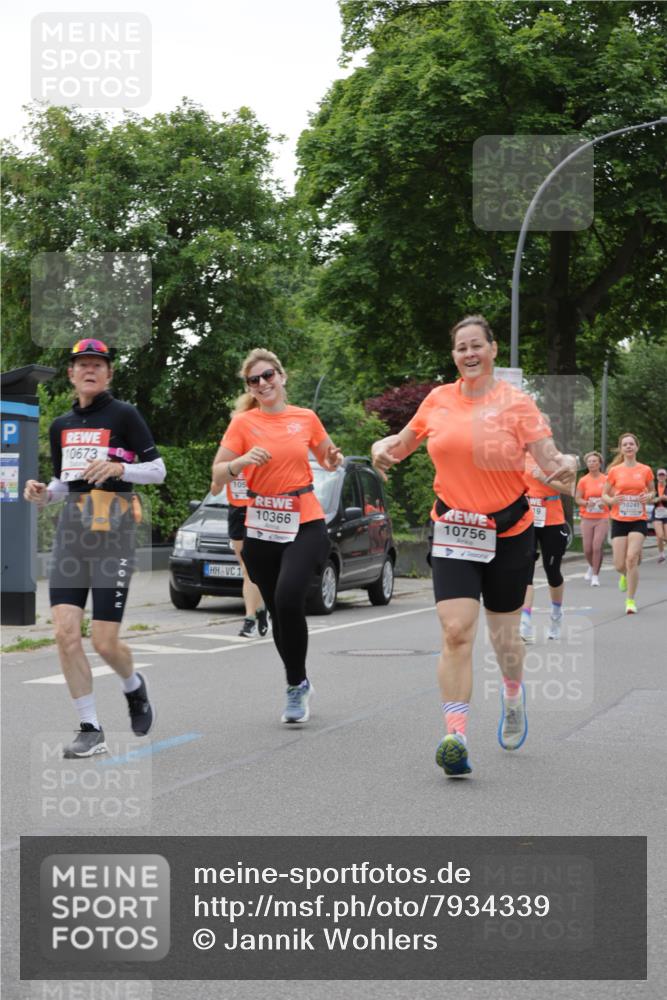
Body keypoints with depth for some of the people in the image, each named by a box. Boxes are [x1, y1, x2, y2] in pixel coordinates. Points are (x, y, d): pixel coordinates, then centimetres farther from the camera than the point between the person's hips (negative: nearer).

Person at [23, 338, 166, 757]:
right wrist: (43, 494, 1)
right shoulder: (61, 425, 15)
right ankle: (91, 731, 3)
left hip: (114, 533, -5)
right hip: (72, 530, 5)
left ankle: (135, 687, 29)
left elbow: (158, 470, -2)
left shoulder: (124, 414, -2)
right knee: (66, 633, -8)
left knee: (105, 642, -6)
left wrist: (119, 468, -19)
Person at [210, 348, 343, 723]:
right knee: (279, 611, 8)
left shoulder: (306, 418, 5)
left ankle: (297, 684, -7)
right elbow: (217, 475, -4)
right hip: (263, 527, 1)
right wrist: (242, 461, -24)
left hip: (305, 523, -1)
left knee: (288, 598, -23)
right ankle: (299, 685, 28)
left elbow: (326, 459, 21)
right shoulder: (243, 422, 0)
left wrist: (334, 460, -2)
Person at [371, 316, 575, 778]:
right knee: (456, 632, -14)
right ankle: (455, 737, -17)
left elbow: (548, 456, -12)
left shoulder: (515, 401, -6)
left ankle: (513, 696, 45)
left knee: (504, 634, 12)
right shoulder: (438, 400, 4)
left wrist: (566, 464, -34)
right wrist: (387, 448, -3)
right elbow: (406, 440, 19)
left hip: (508, 533, -1)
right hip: (453, 531, 1)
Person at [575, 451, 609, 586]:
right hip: (587, 518, 1)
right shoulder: (583, 480, 2)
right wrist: (587, 503, -16)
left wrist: (604, 502, -12)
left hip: (602, 519, -1)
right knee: (587, 549, 2)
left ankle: (595, 575, 0)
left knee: (597, 547, -11)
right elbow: (577, 498, 3)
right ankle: (592, 567, 33)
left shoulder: (606, 479, 1)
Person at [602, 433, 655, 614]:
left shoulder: (645, 470, 1)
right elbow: (605, 495, 7)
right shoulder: (614, 471, 0)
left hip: (638, 520, -1)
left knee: (632, 558, -19)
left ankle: (631, 600, -6)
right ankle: (626, 575, 38)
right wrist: (611, 500, -16)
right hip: (619, 520, 1)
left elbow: (652, 491, 15)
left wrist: (649, 497, -9)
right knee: (619, 565, -3)